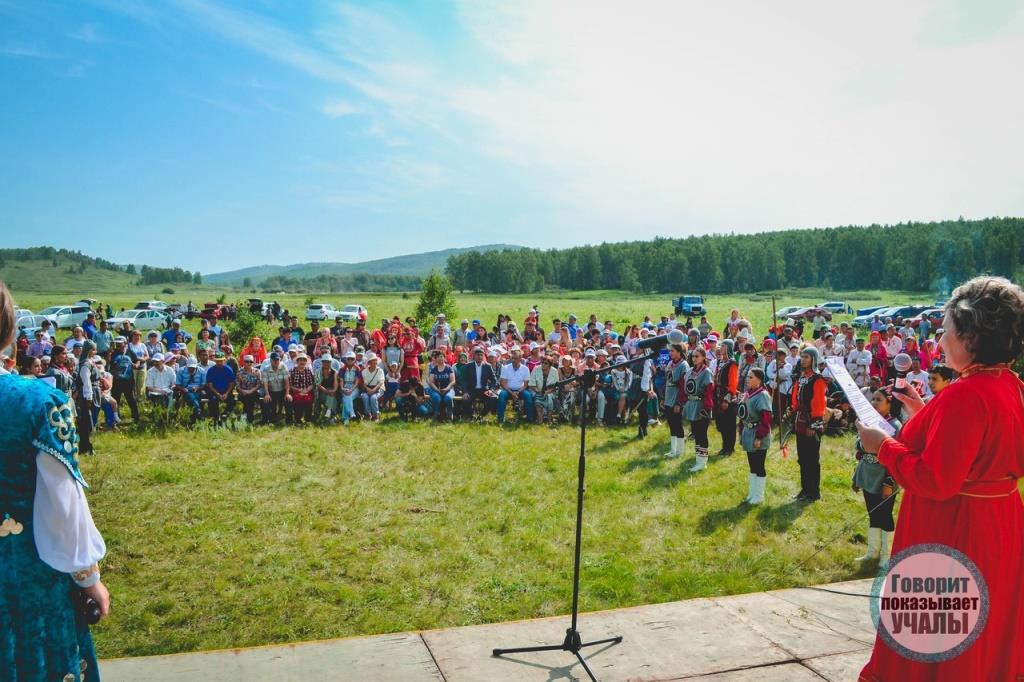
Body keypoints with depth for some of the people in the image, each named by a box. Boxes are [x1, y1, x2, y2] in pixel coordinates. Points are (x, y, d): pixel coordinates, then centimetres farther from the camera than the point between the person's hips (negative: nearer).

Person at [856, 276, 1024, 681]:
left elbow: (935, 482, -28)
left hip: (953, 535, -9)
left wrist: (883, 446, -16)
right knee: (984, 637, 25)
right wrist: (926, 417, 12)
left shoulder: (966, 394, -27)